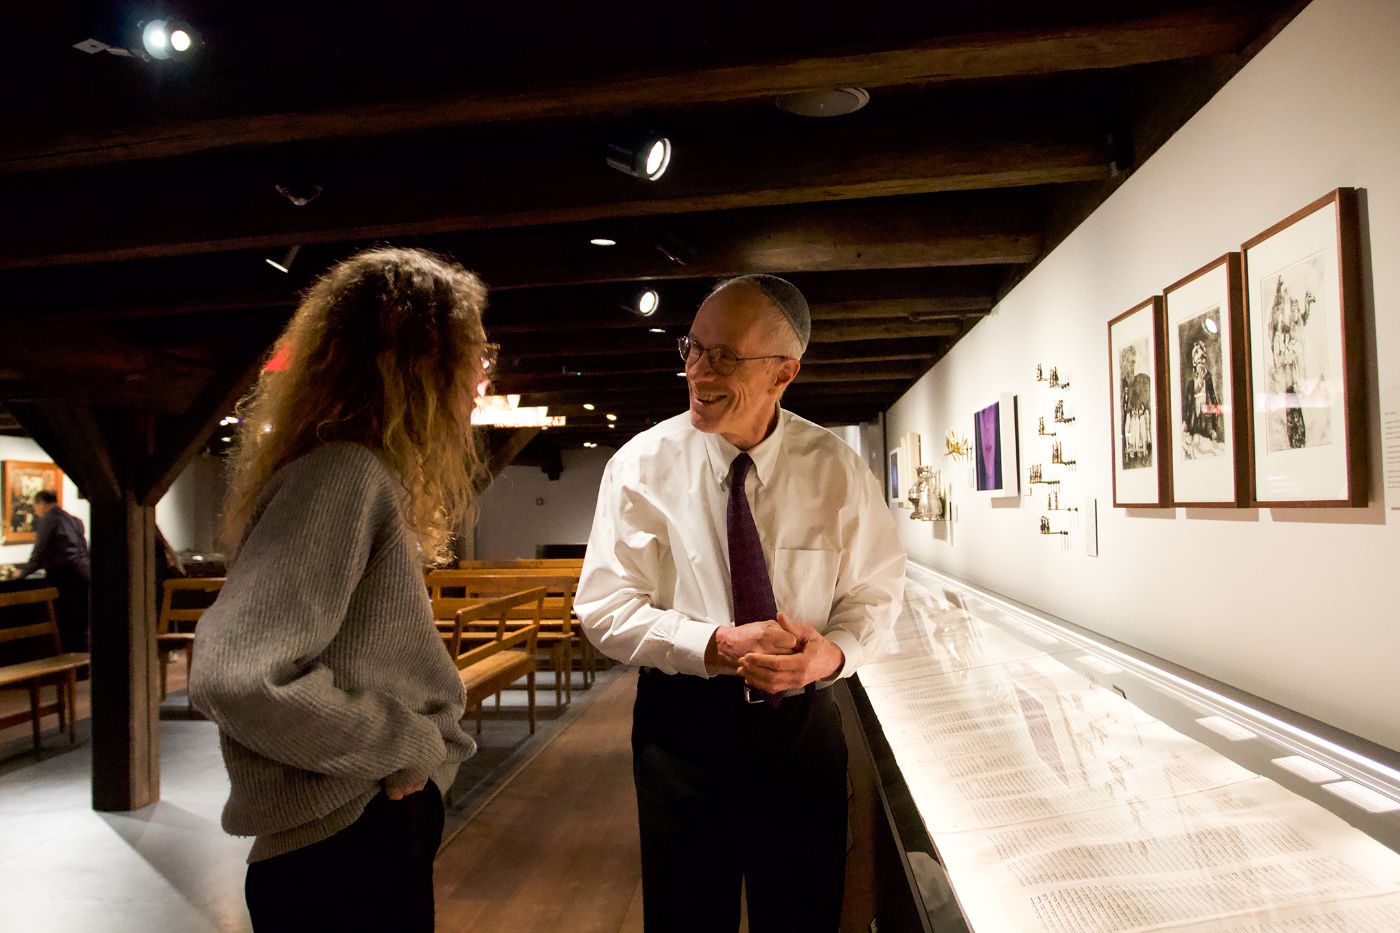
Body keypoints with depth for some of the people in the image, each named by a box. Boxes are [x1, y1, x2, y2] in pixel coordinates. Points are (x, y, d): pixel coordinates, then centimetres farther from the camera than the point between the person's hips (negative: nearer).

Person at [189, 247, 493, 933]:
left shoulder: (369, 473, 8)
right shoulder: (343, 475, -22)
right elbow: (234, 678, -32)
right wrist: (408, 743, -21)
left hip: (387, 830, 9)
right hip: (344, 855, -9)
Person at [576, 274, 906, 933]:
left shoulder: (837, 470, -6)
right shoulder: (642, 465, -10)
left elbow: (875, 594, 2)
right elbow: (605, 607, -11)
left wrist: (834, 651, -20)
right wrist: (717, 645, -25)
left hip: (804, 721, 2)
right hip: (682, 723, -1)